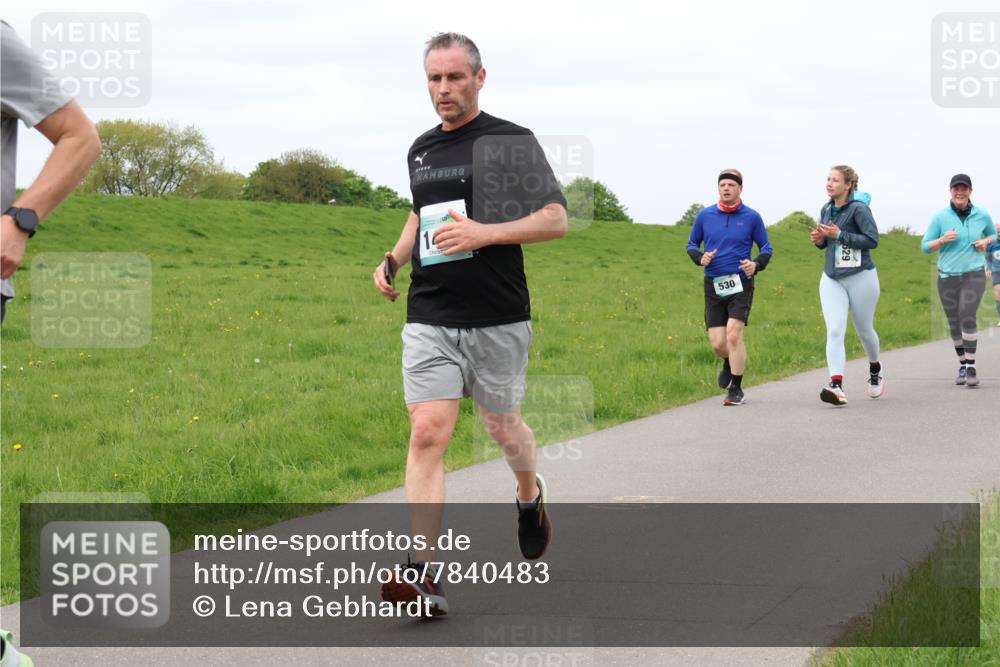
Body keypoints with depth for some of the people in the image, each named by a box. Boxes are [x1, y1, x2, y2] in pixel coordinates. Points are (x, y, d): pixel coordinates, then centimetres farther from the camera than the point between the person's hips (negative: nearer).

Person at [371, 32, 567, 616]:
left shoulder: (512, 142, -4)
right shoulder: (421, 151, 13)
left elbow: (556, 219, -7)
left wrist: (485, 232, -20)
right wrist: (394, 260, 13)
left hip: (499, 317, -3)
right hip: (429, 318, 3)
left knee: (502, 426, 13)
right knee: (428, 434, -11)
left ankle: (530, 494, 48)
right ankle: (425, 573, -15)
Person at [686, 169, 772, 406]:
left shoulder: (752, 217, 0)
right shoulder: (705, 215, 5)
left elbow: (766, 248, 8)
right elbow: (691, 244, 16)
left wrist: (757, 264, -13)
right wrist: (700, 257, -6)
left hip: (740, 284, -2)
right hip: (713, 285, 3)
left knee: (733, 334, -19)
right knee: (717, 344, 0)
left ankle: (736, 389, -7)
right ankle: (730, 363, 37)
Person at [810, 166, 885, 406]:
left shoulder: (858, 208, -13)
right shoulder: (826, 209, 8)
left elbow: (872, 240, -19)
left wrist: (839, 235, -22)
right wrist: (819, 239, -4)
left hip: (860, 277, -5)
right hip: (832, 278, 5)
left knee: (864, 330, 13)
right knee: (834, 331, -12)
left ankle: (875, 370, 41)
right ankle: (836, 386, -22)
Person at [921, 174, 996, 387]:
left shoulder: (982, 216, 2)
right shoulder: (941, 217, -1)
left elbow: (994, 235, 21)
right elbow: (925, 246, 3)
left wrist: (986, 241, -2)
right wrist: (942, 240, -16)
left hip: (974, 275, -1)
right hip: (947, 277, 2)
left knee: (967, 317, -20)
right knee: (954, 324, 6)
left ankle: (971, 367, -16)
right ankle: (962, 365, 23)